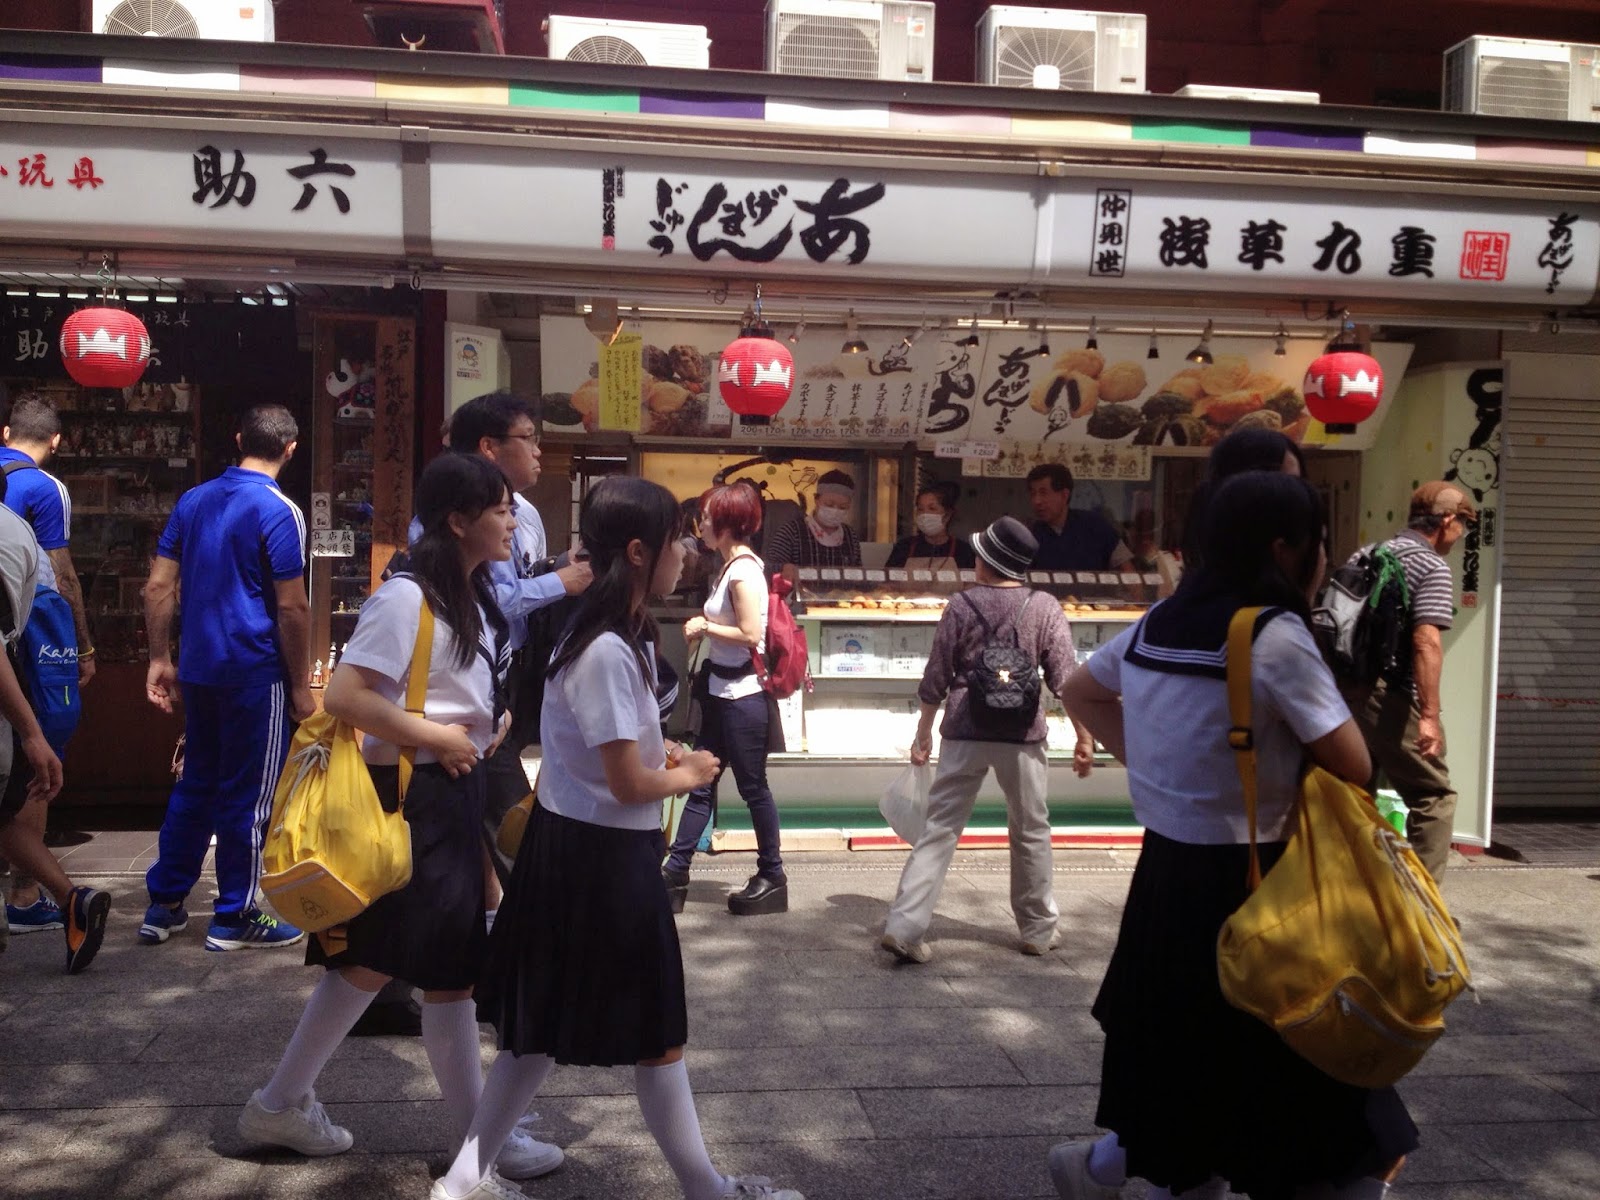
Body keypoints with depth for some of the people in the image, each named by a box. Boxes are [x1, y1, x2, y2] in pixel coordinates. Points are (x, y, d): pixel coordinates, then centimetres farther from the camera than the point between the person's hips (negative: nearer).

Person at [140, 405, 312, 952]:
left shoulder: (193, 501, 8)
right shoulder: (279, 512, -13)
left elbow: (158, 587, 8)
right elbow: (292, 607, -15)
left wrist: (160, 659, 14)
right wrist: (300, 686, -8)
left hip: (199, 669, 7)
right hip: (255, 674, -7)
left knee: (195, 784, 18)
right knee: (247, 795, 3)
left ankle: (164, 905, 24)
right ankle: (236, 918, 13)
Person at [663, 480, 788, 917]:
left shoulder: (743, 569, -17)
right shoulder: (732, 566, 12)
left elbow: (751, 635, -23)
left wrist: (704, 626, -12)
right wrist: (703, 628, 3)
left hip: (743, 695, -9)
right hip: (722, 690, 9)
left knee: (752, 786, 2)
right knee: (701, 783, 12)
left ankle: (773, 879, 16)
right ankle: (675, 872, 19)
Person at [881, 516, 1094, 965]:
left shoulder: (961, 606, -2)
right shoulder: (1044, 608, -3)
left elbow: (935, 678, 1)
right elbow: (1067, 680, -5)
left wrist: (923, 732, 12)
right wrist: (1084, 738, 1)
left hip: (964, 734, 0)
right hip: (1022, 736, 0)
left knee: (939, 829, 4)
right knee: (1031, 833, 15)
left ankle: (904, 927, -3)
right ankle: (1038, 930, 27)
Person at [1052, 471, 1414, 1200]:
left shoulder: (1159, 621, 5)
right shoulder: (1275, 633, -16)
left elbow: (1080, 692, 20)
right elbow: (1352, 766, -13)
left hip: (1167, 871, 8)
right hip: (1245, 882, -8)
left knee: (1188, 1068, 23)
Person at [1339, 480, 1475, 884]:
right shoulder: (1433, 568, -8)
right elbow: (1426, 642, -20)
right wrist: (1430, 714, -22)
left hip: (1347, 690, 8)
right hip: (1390, 699, -8)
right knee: (1434, 797, 5)